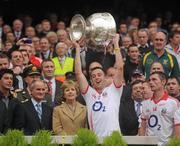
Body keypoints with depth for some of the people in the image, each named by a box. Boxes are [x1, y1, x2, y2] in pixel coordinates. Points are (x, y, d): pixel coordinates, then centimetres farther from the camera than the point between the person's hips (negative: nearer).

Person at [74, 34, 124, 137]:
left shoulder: (113, 90, 11)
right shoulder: (89, 93, 15)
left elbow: (120, 68, 3)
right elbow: (78, 73, 9)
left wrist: (116, 44, 4)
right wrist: (77, 49, 10)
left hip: (114, 136, -1)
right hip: (95, 138, 2)